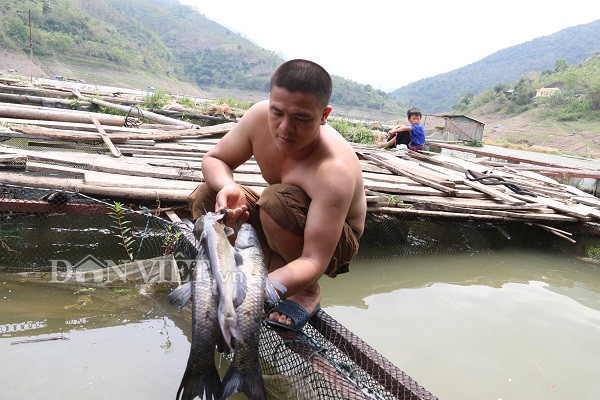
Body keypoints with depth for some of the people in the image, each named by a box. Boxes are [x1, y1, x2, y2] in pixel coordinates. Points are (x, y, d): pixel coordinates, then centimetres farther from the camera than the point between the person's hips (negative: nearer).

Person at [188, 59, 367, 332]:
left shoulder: (336, 171, -37)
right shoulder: (260, 116, -21)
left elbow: (315, 261, -38)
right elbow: (214, 159, -7)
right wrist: (227, 187, -31)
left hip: (333, 243, -5)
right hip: (281, 228, 6)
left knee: (277, 200, -37)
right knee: (205, 198, -12)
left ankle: (306, 292, -11)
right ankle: (275, 265, -5)